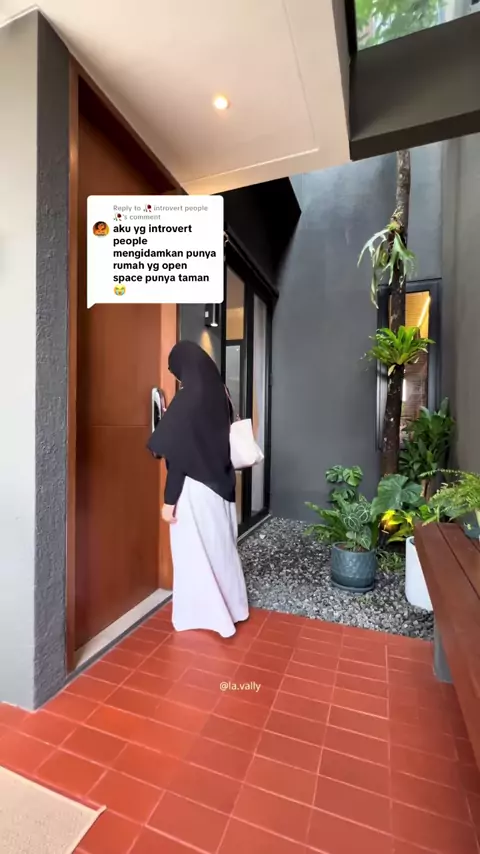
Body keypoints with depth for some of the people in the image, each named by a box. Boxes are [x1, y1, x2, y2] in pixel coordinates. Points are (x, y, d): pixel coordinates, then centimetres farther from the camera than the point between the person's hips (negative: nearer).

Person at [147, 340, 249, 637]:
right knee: (221, 545, 20)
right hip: (221, 484, 8)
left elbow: (177, 456, -19)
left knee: (195, 551, 8)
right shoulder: (219, 395, 5)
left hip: (195, 488, -8)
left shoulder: (187, 399, -18)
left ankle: (203, 614, 24)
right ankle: (232, 607, 36)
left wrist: (169, 500, -14)